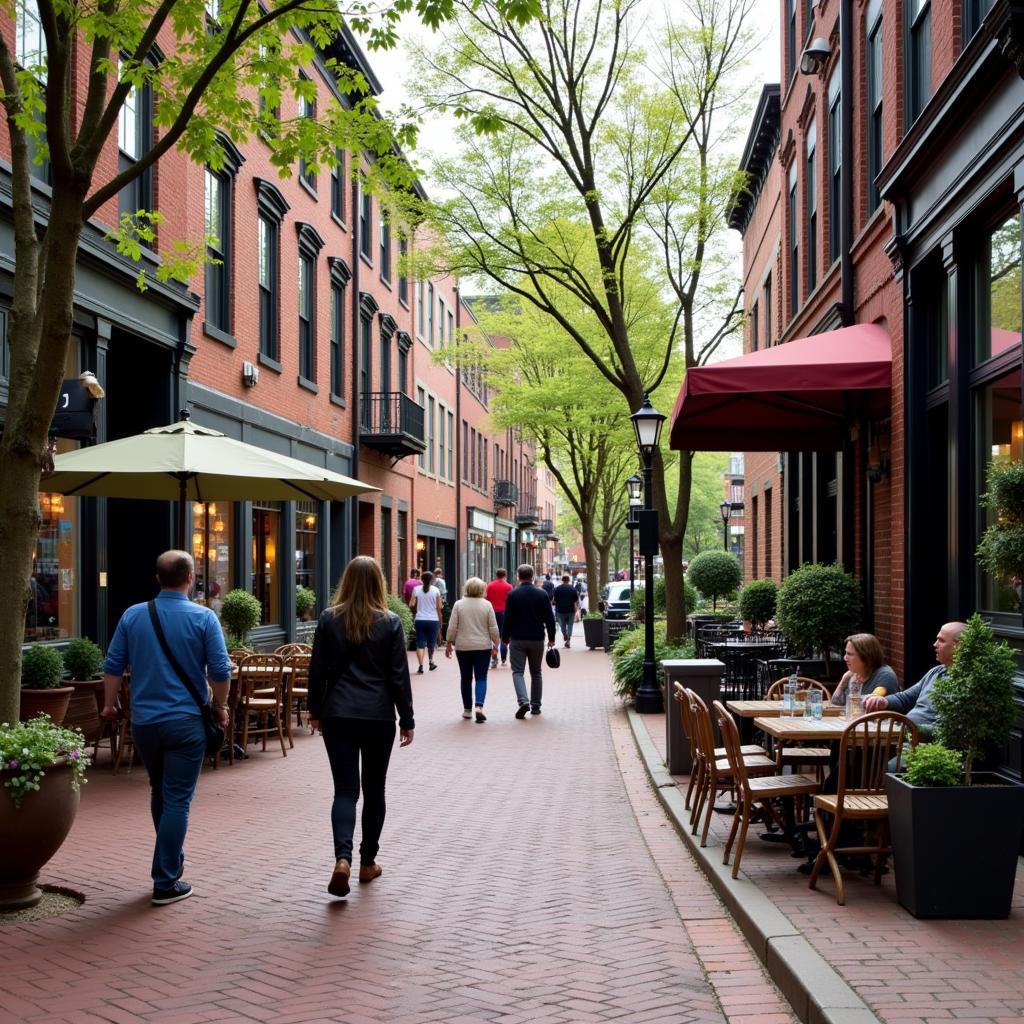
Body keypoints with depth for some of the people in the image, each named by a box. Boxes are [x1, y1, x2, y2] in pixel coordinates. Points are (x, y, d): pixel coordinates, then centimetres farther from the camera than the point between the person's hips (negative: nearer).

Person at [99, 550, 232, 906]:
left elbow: (113, 666, 5)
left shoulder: (133, 615, 1)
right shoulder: (203, 618, -8)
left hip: (143, 721, 4)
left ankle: (171, 861, 32)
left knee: (160, 793, 21)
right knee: (177, 800, 0)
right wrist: (220, 707, 7)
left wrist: (109, 704, 18)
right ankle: (166, 883, -1)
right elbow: (220, 672, -9)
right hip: (186, 722, -4)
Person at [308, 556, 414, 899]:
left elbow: (318, 670, 3)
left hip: (338, 716, 1)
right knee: (374, 788, 13)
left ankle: (343, 857, -20)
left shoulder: (329, 619, -1)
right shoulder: (390, 623, -5)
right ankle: (368, 862, 21)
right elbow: (399, 676, -3)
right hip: (378, 716, 0)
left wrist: (315, 710, 15)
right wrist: (407, 720, 4)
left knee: (345, 788, 0)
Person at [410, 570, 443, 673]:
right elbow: (439, 607, 0)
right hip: (433, 620, 0)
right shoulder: (436, 590, -1)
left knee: (420, 643, -1)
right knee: (431, 643, 17)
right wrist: (440, 621, 9)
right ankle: (431, 662, 31)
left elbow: (412, 604, -8)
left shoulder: (416, 590, -1)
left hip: (420, 620, 0)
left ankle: (421, 666, -13)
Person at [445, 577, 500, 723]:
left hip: (463, 647, 1)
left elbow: (452, 627, -4)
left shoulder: (459, 604, -3)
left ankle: (467, 710, 16)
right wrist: (495, 644, 8)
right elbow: (493, 628, -3)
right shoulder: (487, 605, -4)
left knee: (466, 678, 11)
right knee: (481, 678, 2)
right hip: (483, 647, -1)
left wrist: (449, 644, 6)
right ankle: (479, 706, -16)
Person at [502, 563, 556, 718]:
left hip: (518, 640, -2)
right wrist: (551, 638, 11)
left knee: (518, 671, 0)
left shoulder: (512, 595, -7)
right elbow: (549, 618, 2)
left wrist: (505, 638, 5)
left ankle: (523, 701, -21)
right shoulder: (542, 594, -1)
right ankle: (535, 705, 16)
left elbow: (507, 619, -6)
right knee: (536, 672, 14)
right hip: (537, 640, 2)